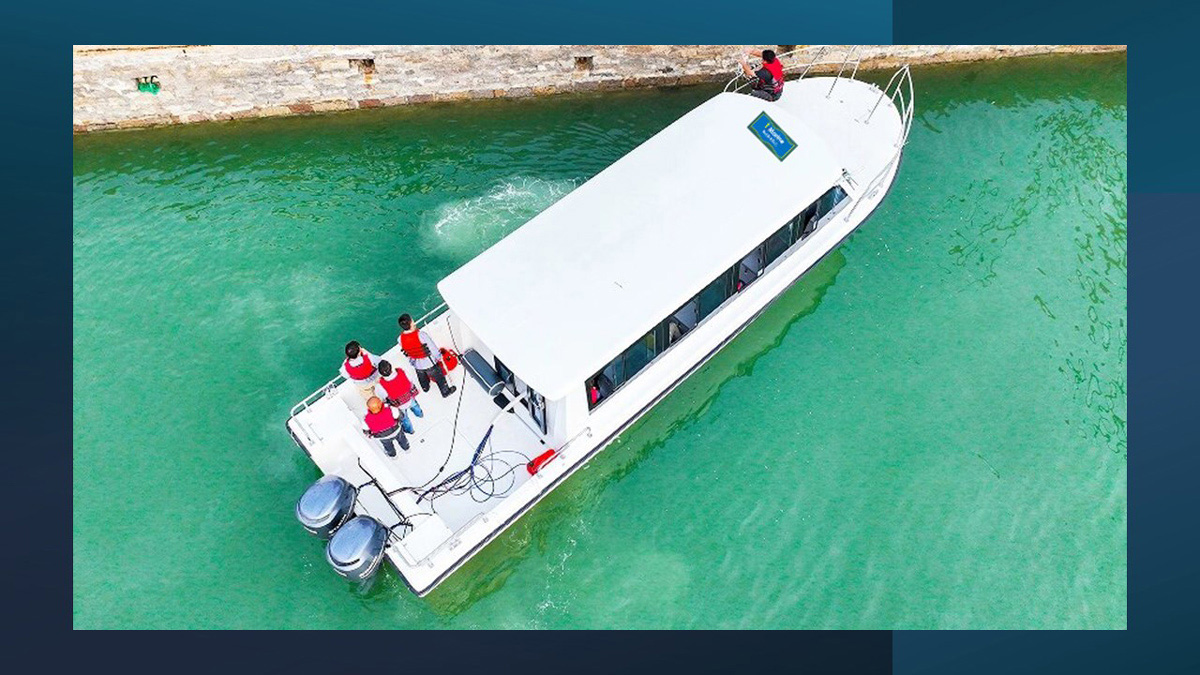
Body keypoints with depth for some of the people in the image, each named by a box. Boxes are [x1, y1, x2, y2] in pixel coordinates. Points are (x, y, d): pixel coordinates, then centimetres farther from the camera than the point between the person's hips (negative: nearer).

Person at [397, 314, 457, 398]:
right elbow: (433, 348, -23)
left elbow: (406, 353, -3)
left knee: (422, 378, 35)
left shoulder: (400, 339, -23)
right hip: (429, 363, -4)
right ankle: (445, 391, 47)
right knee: (439, 377, 24)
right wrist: (439, 357, -3)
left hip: (417, 365, 4)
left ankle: (425, 388, 64)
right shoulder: (421, 335, -36)